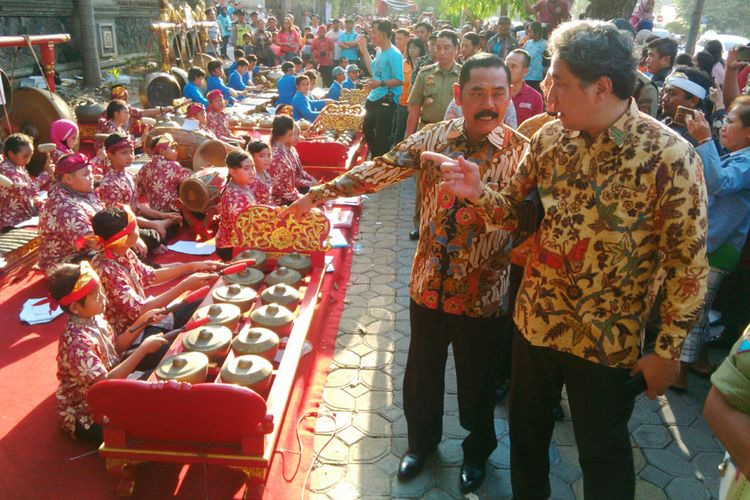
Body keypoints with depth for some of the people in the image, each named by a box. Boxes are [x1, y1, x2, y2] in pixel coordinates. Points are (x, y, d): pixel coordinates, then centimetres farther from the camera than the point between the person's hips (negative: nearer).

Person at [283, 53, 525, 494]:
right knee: (422, 372, 19)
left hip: (482, 292, -2)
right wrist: (318, 194, -13)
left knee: (477, 377, 17)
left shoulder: (521, 153, -10)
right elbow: (378, 171, -6)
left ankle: (477, 450, 46)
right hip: (429, 284, 3)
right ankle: (422, 440, 49)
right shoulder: (432, 138, -3)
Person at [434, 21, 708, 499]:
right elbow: (516, 210, 4)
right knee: (527, 430, 24)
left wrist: (668, 351, -9)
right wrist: (478, 192, -16)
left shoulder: (671, 158, -18)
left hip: (607, 341, -4)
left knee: (603, 452, 16)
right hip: (535, 321, 5)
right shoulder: (550, 137, -4)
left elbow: (689, 264, -13)